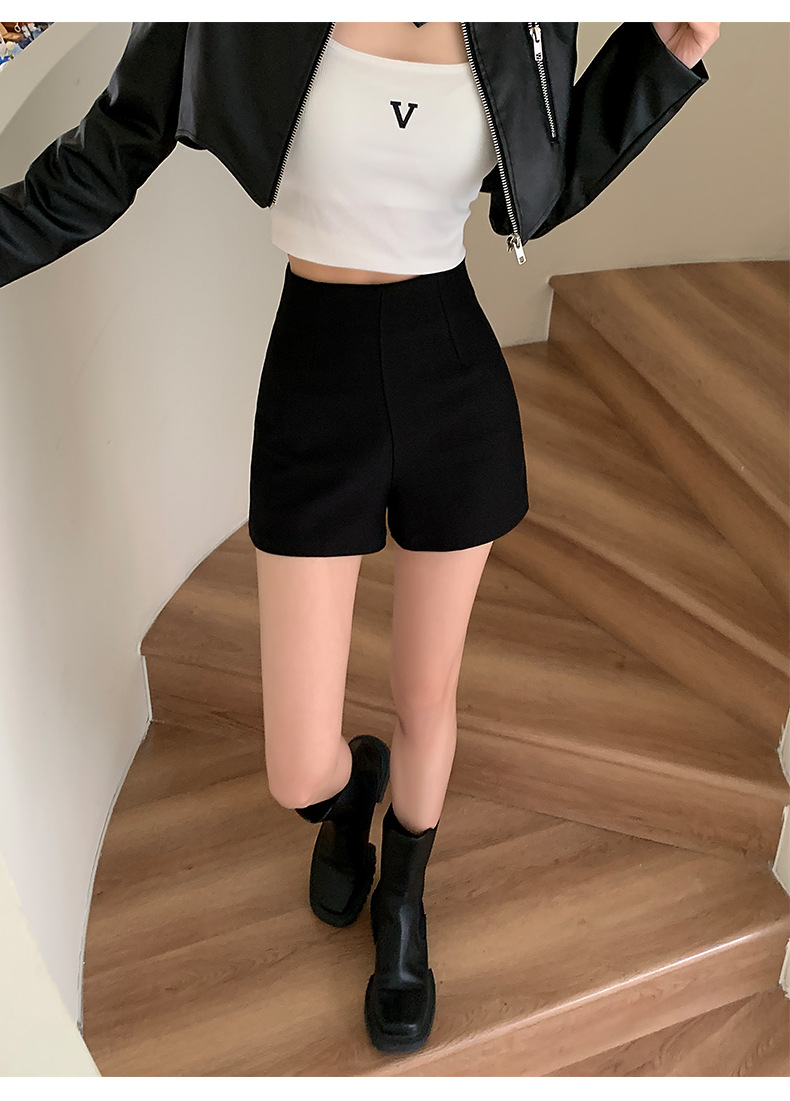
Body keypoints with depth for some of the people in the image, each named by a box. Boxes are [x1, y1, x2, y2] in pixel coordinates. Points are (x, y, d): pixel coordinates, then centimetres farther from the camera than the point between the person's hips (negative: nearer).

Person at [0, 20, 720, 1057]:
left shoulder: (526, 24, -4)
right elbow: (111, 150, -4)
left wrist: (668, 54, -3)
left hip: (458, 385, 2)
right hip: (316, 386, -2)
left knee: (428, 698, 17)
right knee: (300, 776, 3)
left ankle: (403, 902, 47)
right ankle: (355, 786, 44)